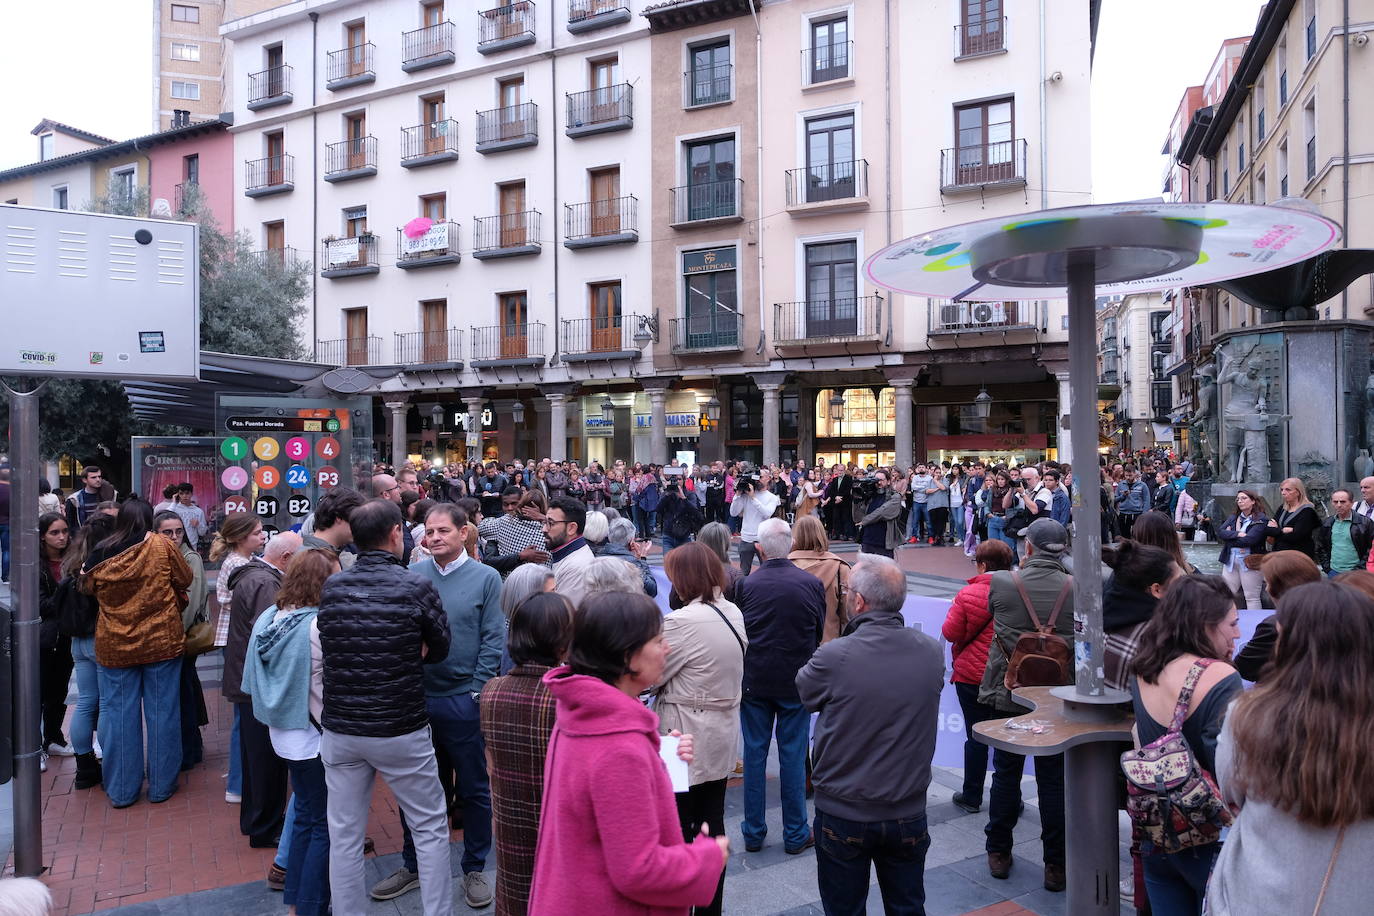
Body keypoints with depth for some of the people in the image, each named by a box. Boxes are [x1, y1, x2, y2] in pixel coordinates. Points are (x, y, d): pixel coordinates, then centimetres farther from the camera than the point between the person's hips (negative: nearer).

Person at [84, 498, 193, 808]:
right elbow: (185, 580, 0)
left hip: (114, 646, 2)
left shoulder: (99, 556, -2)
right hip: (161, 642, -2)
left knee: (119, 715, 9)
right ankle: (161, 785, 14)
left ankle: (121, 790, 16)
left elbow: (92, 592, 12)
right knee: (162, 712, 7)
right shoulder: (162, 546, -9)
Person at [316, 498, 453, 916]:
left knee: (344, 835, 14)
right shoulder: (418, 587, -14)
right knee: (430, 829, 12)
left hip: (340, 729, 4)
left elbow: (331, 647, 11)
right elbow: (438, 650, -1)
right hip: (400, 730, -3)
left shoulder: (331, 588, -3)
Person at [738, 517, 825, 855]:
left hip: (754, 681, 0)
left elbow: (736, 635, -1)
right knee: (793, 755, 9)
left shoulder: (746, 586, -12)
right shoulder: (812, 583, -10)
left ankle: (753, 833, 21)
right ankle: (795, 834, 19)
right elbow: (819, 634, 3)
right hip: (796, 682, 0)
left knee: (754, 754, 11)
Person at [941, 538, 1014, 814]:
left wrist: (955, 608, 6)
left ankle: (971, 797, 18)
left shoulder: (968, 594, -14)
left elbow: (950, 633, -10)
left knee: (976, 737, 7)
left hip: (972, 675, -3)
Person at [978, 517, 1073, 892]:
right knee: (1053, 780, 10)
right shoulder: (1076, 589, -11)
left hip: (1008, 695, 0)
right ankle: (1056, 864, 18)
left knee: (1006, 774, 15)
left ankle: (999, 853, 27)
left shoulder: (1001, 584, -13)